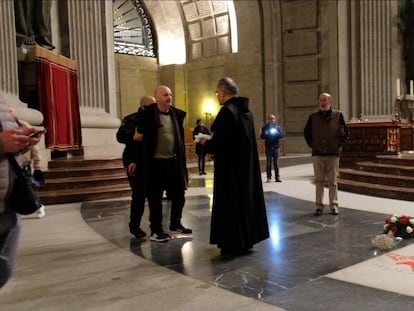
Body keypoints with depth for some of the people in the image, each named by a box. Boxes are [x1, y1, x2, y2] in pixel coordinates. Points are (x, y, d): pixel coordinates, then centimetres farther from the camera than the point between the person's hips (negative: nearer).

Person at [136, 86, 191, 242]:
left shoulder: (176, 114, 7)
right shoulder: (147, 114, -10)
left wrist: (182, 160, 13)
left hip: (174, 161, 6)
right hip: (156, 162, -6)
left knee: (178, 195, 15)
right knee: (155, 198, 3)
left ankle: (175, 224, 34)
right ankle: (156, 231, 16)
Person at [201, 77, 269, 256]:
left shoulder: (227, 111, -18)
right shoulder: (246, 110, 10)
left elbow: (218, 143, -23)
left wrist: (206, 143, -1)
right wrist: (212, 142, 18)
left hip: (230, 167, -9)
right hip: (246, 165, 9)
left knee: (230, 202, 1)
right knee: (246, 198, 15)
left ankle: (234, 244, 8)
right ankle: (247, 239, 25)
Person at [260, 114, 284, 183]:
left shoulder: (278, 127, 9)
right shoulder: (265, 127, 5)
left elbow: (282, 135, 1)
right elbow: (262, 136, 2)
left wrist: (277, 133, -18)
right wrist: (265, 134, -18)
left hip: (276, 146, 1)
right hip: (268, 147, -1)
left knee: (276, 163, 2)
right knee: (268, 163, 1)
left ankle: (277, 177, 6)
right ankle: (269, 177, 4)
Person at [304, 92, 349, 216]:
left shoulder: (338, 115, 3)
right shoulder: (313, 116, 6)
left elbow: (346, 132, 9)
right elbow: (306, 132, 17)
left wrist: (339, 144, 0)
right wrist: (311, 144, 7)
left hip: (333, 154, -1)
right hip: (317, 154, 1)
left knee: (332, 181, 3)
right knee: (319, 181, 4)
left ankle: (334, 205, 11)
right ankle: (319, 205, 9)